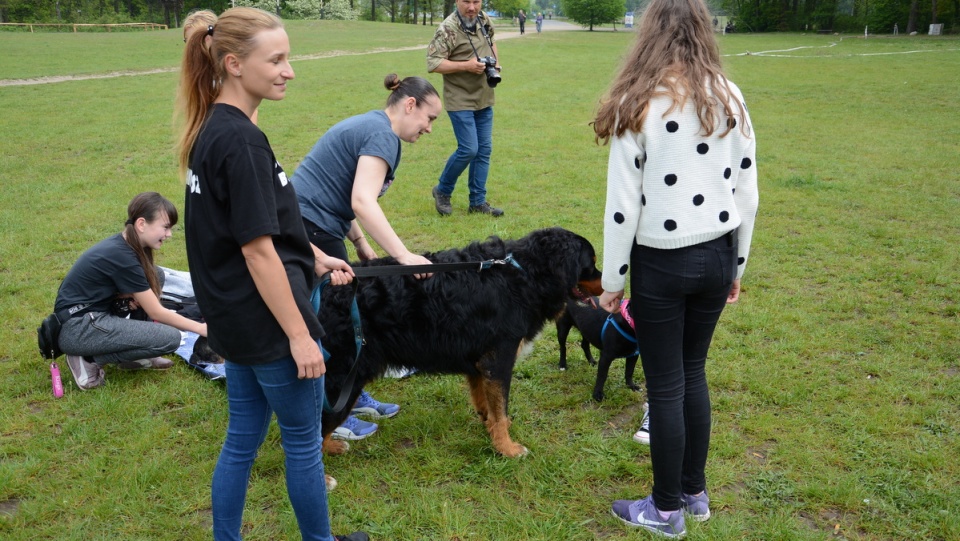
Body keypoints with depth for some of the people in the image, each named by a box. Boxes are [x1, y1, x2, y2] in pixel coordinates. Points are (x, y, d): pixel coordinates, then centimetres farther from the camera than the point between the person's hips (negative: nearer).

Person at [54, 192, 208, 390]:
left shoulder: (122, 244, 5)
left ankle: (133, 355, 9)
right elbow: (156, 312, -14)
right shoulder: (121, 255, -21)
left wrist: (135, 294, -7)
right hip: (76, 329, -9)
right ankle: (88, 359, -5)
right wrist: (201, 328, -7)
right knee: (170, 339, -17)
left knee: (156, 276, 6)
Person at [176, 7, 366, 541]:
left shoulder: (211, 130, 7)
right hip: (268, 323, -8)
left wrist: (315, 259, 20)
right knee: (304, 439, 11)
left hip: (234, 319, 9)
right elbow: (258, 252, -22)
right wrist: (299, 335, -17)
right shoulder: (240, 140, -22)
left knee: (243, 438, 18)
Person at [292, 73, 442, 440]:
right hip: (310, 232, -10)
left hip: (310, 228, 10)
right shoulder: (382, 135, -15)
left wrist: (362, 245, 10)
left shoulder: (367, 126, 17)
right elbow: (363, 202, -29)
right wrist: (404, 256, -34)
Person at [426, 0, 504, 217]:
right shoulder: (448, 29, -17)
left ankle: (478, 201, 17)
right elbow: (432, 63, -20)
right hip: (460, 100, -7)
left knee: (484, 150, 7)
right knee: (468, 149, -10)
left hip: (484, 99, 7)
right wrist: (466, 65, -25)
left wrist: (496, 61, 8)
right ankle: (442, 191, 14)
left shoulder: (484, 20, 5)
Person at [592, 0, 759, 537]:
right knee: (693, 372, 19)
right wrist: (737, 266, 16)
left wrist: (613, 280, -3)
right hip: (717, 256, 5)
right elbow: (746, 195, 4)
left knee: (666, 385, 7)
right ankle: (695, 492, 33)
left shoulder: (638, 104, -13)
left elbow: (623, 206, -13)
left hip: (662, 263, -5)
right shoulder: (731, 99, 0)